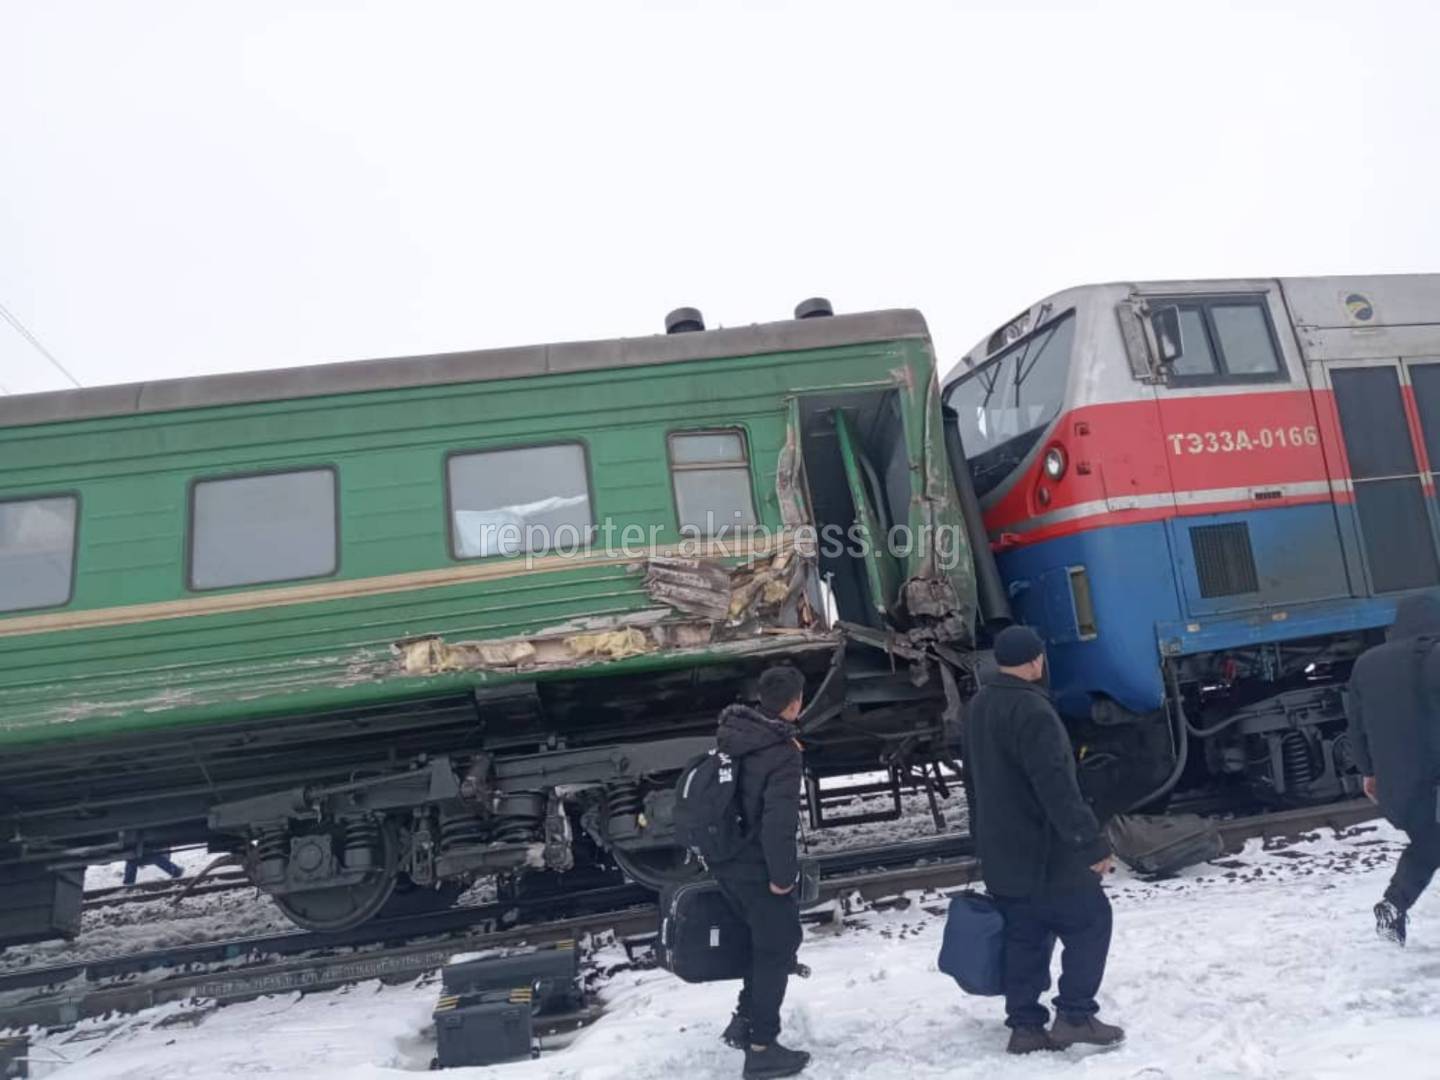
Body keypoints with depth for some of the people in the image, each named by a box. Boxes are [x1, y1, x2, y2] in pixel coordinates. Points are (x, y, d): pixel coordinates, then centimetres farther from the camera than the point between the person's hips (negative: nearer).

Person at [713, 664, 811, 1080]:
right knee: (776, 950, 9)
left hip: (728, 864, 8)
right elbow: (779, 822, -27)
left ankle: (746, 1019, 31)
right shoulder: (782, 753, -22)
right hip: (761, 870, -8)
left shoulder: (731, 735, 1)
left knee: (765, 941, 25)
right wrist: (782, 875, -16)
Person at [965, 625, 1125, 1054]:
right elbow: (1057, 788, -25)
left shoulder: (979, 706, 9)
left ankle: (1025, 1026, 17)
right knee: (1090, 920, 8)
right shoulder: (1031, 710, -21)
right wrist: (1092, 843, -20)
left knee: (1023, 937, 14)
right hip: (1045, 851, -8)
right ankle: (1074, 1016, 9)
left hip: (1001, 852, 8)